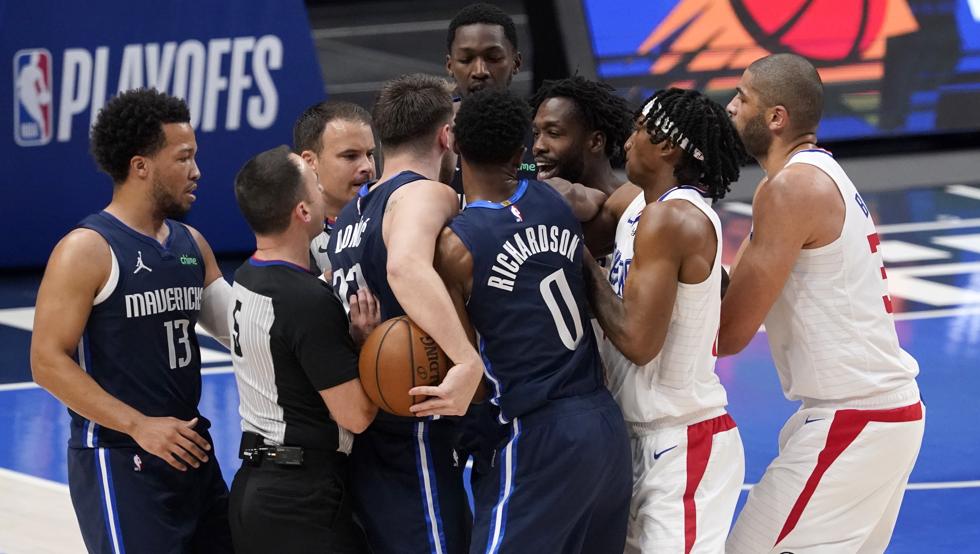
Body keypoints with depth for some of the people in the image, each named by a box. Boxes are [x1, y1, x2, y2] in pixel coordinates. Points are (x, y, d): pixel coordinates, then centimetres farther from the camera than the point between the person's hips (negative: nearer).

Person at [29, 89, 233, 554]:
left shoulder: (192, 245, 11)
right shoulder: (86, 250, -11)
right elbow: (48, 362, -15)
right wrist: (140, 426, -22)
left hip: (190, 453, 8)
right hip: (117, 461, -8)